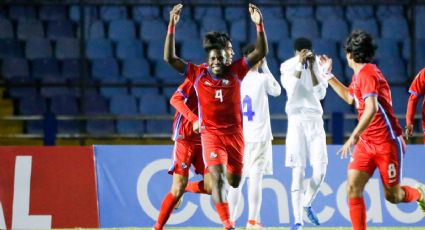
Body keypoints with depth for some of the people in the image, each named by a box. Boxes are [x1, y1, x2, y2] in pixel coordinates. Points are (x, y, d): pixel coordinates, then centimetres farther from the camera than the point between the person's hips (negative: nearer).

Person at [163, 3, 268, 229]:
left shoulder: (235, 72, 0)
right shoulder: (198, 74, -3)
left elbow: (261, 52, -4)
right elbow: (170, 58, -9)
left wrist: (259, 24, -17)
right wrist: (172, 25, -18)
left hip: (234, 133, 3)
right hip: (211, 134, -3)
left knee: (234, 181, 14)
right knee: (217, 178, -20)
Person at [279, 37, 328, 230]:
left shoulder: (316, 65, 7)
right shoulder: (288, 66, -2)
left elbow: (321, 93, -4)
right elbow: (291, 89, -18)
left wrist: (312, 68, -10)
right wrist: (300, 65, -21)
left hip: (315, 120, 3)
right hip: (297, 121, -3)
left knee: (320, 170, -5)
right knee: (298, 171, -7)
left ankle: (307, 204, 22)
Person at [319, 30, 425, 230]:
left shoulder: (367, 74, -19)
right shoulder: (359, 74, 10)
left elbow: (372, 109, -33)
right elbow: (351, 98, 32)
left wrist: (354, 137, -38)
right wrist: (329, 76, 31)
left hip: (387, 143, -8)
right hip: (366, 143, 8)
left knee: (392, 196, 5)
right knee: (353, 187, -9)